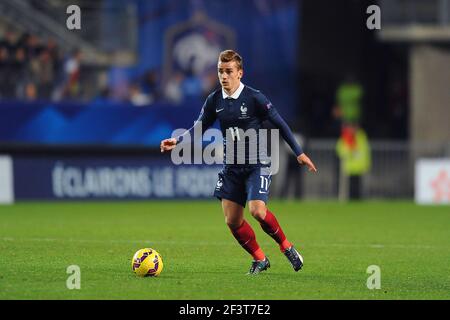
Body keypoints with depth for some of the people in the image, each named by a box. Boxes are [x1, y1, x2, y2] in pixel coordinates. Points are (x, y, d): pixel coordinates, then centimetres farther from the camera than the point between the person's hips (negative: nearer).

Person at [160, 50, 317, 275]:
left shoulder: (254, 98, -12)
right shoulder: (214, 101, 1)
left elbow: (279, 124, -4)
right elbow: (199, 128, 7)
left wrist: (299, 153, -3)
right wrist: (178, 141, -11)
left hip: (256, 164, -5)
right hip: (231, 166, 5)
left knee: (257, 210, -24)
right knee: (232, 221, -1)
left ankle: (286, 247, 1)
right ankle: (259, 259, 19)